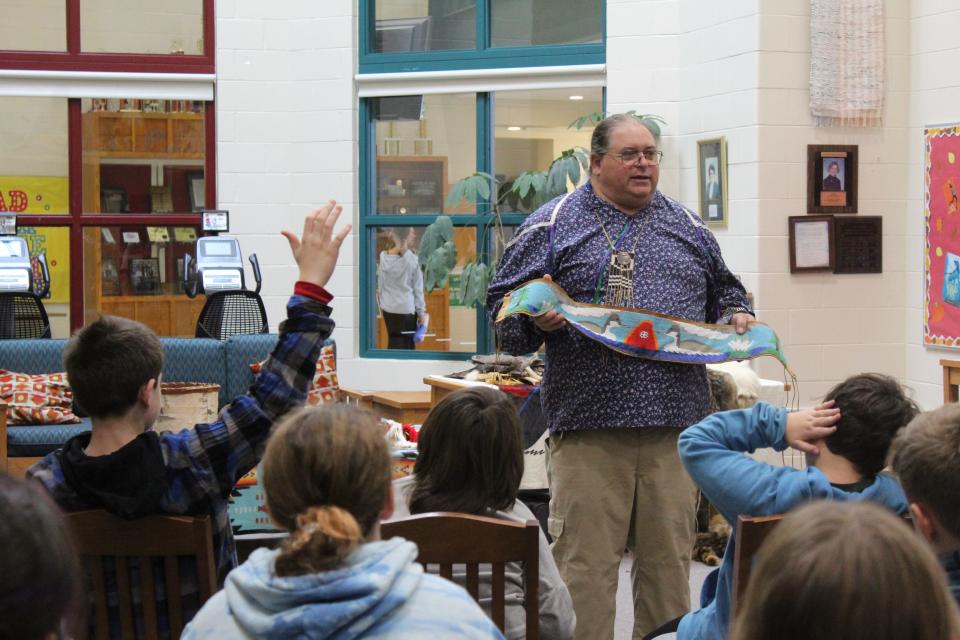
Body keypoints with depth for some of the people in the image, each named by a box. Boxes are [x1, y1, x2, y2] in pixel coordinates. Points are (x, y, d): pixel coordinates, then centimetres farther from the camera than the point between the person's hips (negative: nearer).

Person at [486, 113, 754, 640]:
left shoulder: (687, 227, 17)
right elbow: (504, 309, 4)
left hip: (674, 424, 4)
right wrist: (538, 322, -16)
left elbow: (725, 292, 29)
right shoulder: (553, 225, 5)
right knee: (585, 566, -4)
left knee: (670, 561, 8)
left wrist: (737, 317, 8)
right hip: (588, 425, -3)